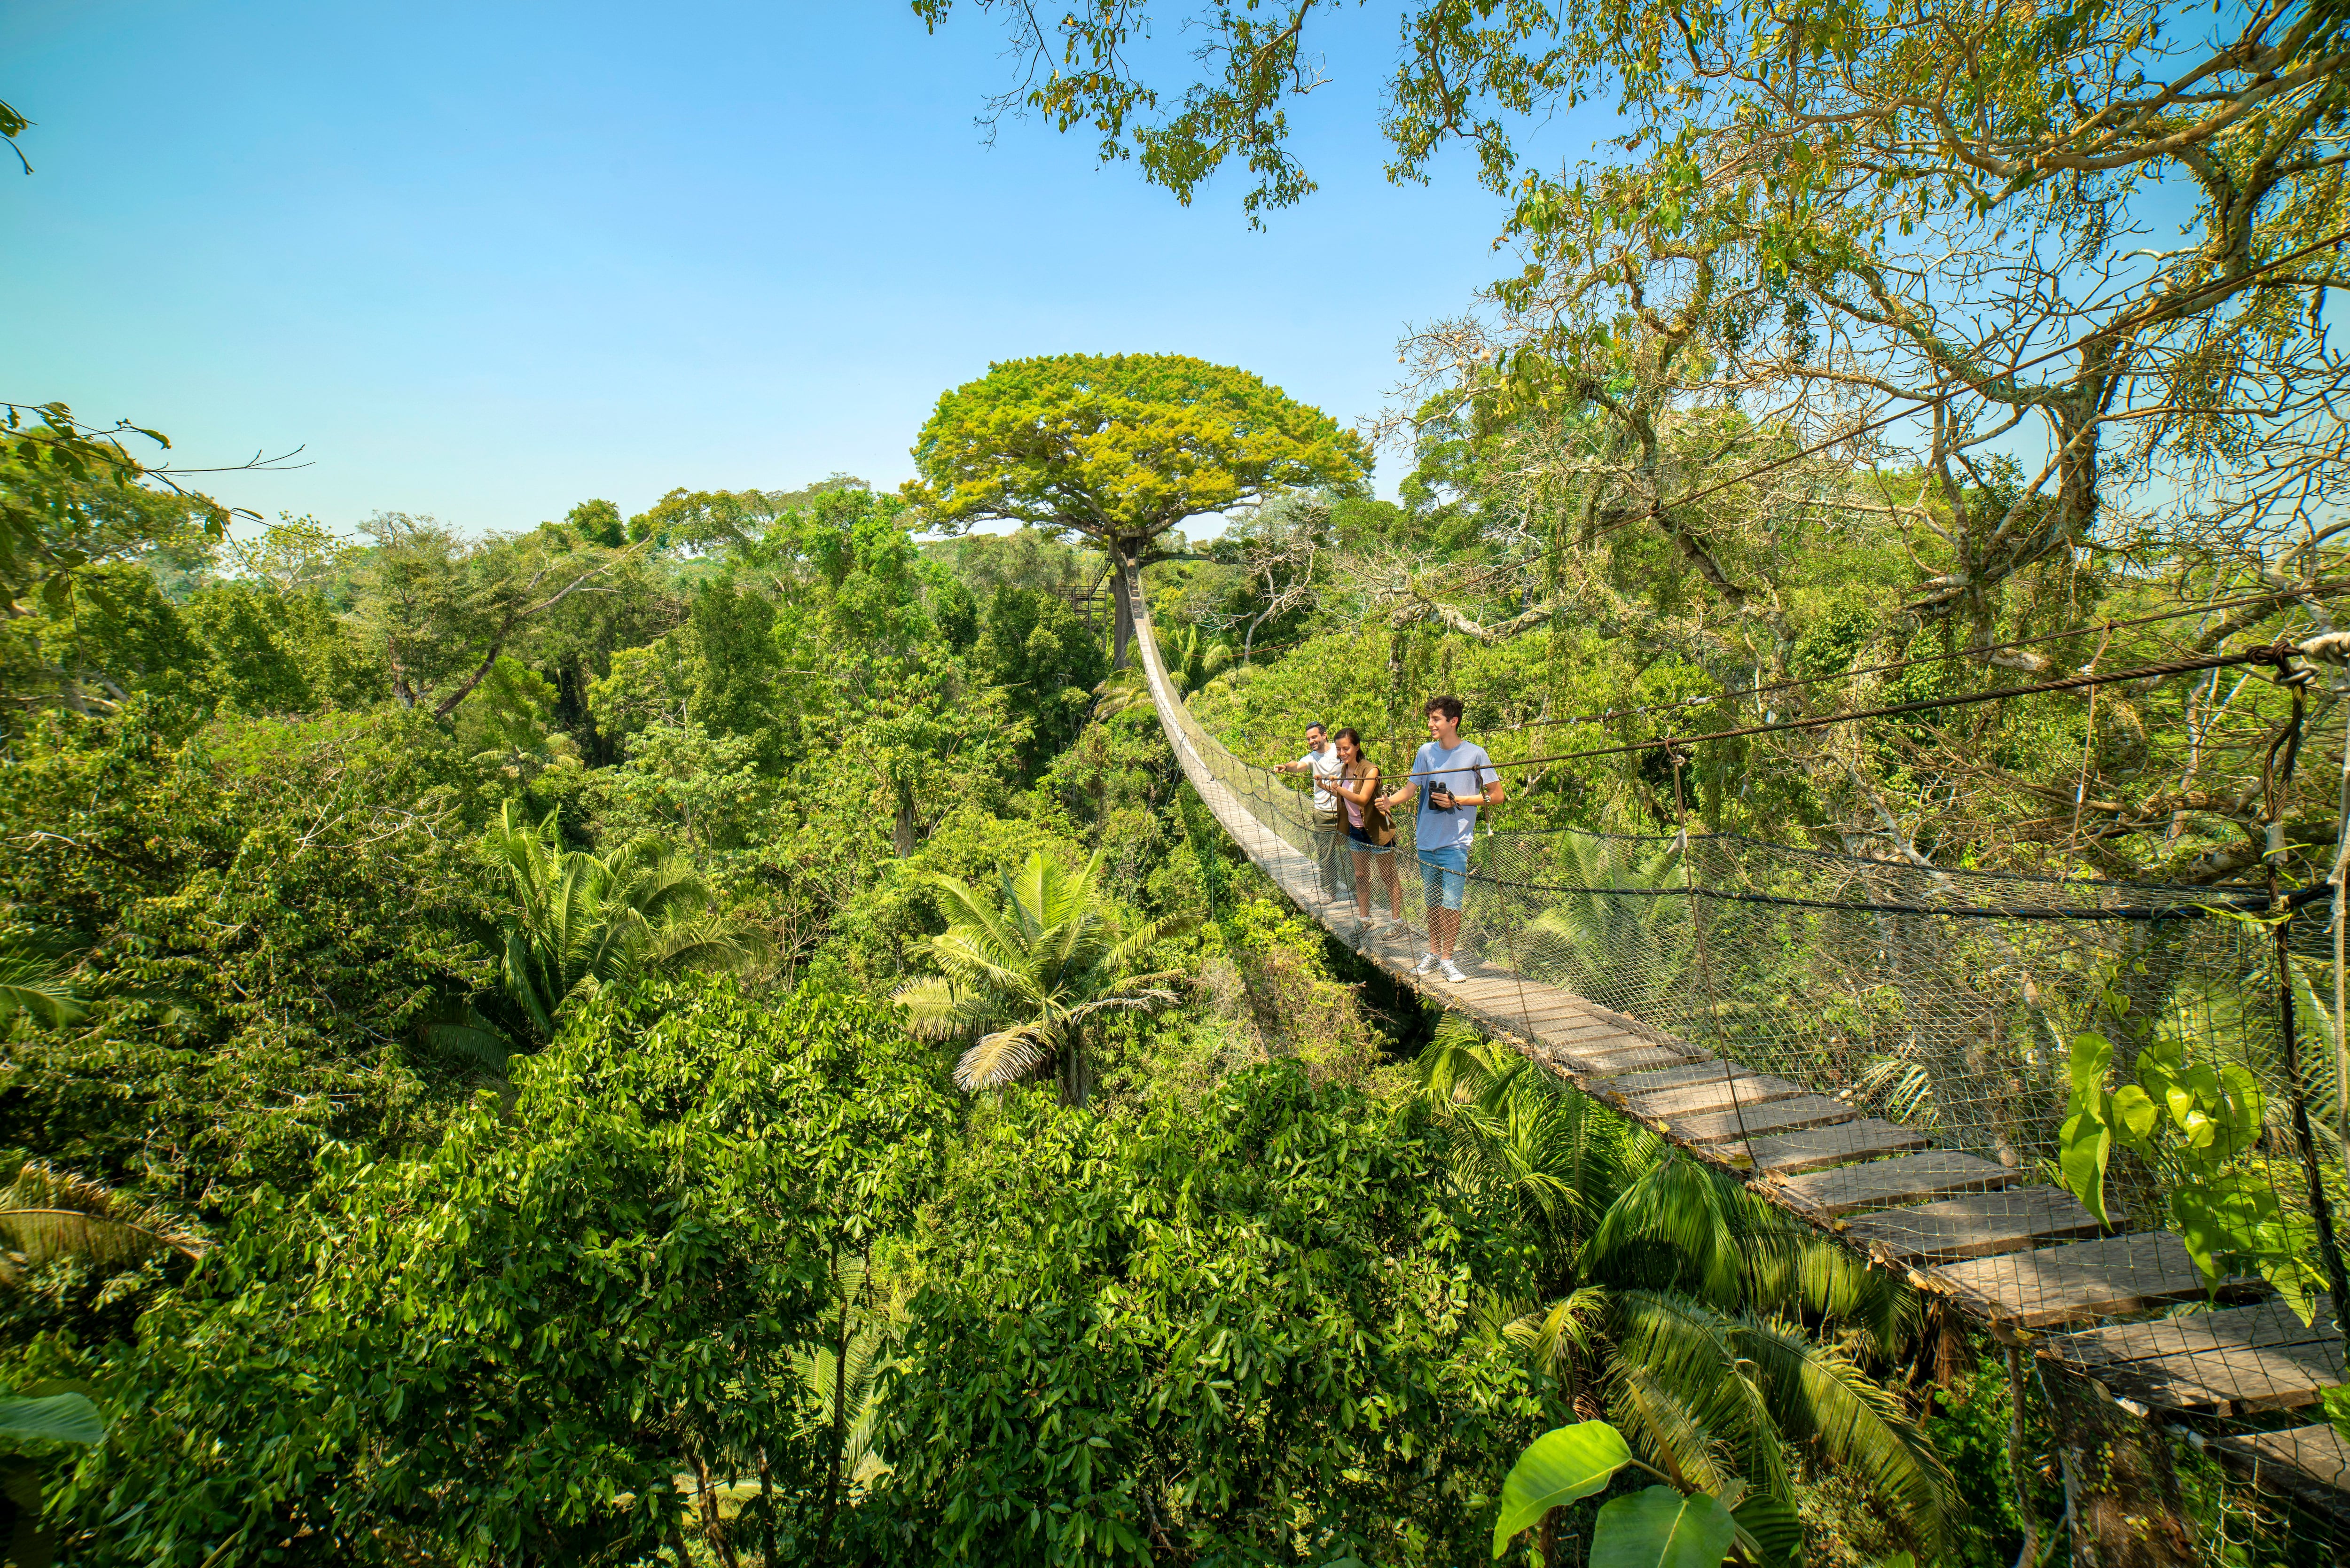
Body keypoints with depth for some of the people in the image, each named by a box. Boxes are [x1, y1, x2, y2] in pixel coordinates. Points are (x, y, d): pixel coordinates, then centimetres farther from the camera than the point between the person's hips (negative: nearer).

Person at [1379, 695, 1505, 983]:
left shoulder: (1474, 753, -5)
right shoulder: (1426, 752, 6)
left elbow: (1498, 795, -3)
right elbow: (1410, 789, 4)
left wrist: (1457, 801, -12)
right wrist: (1390, 801, -17)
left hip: (1455, 842, -4)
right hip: (1426, 839, 4)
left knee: (1451, 903, -5)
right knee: (1432, 902, 14)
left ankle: (1447, 958, 10)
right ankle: (1433, 952, 28)